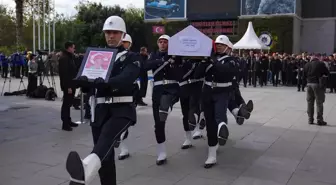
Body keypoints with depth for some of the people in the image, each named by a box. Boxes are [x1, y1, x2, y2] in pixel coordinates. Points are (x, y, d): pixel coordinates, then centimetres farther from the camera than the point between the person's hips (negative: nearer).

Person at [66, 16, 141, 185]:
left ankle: (86, 170, -62)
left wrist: (106, 82, -37)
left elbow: (126, 78, -17)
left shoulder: (131, 58, 5)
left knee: (108, 134, -34)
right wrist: (82, 81, -17)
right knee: (105, 155, 6)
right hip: (101, 109, 6)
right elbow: (87, 83, 8)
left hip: (122, 108, -5)